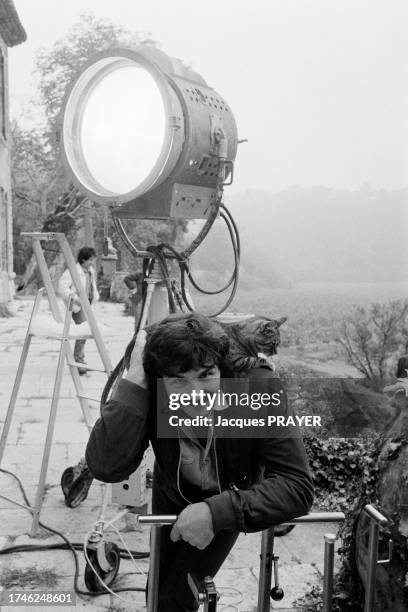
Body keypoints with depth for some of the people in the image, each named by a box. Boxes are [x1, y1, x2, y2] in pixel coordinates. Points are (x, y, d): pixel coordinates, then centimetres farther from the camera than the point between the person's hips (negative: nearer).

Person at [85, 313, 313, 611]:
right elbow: (106, 467, -44)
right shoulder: (150, 393, -33)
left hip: (228, 500, -2)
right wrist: (134, 381, -47)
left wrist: (218, 512, -46)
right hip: (172, 494, 2)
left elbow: (298, 487, -38)